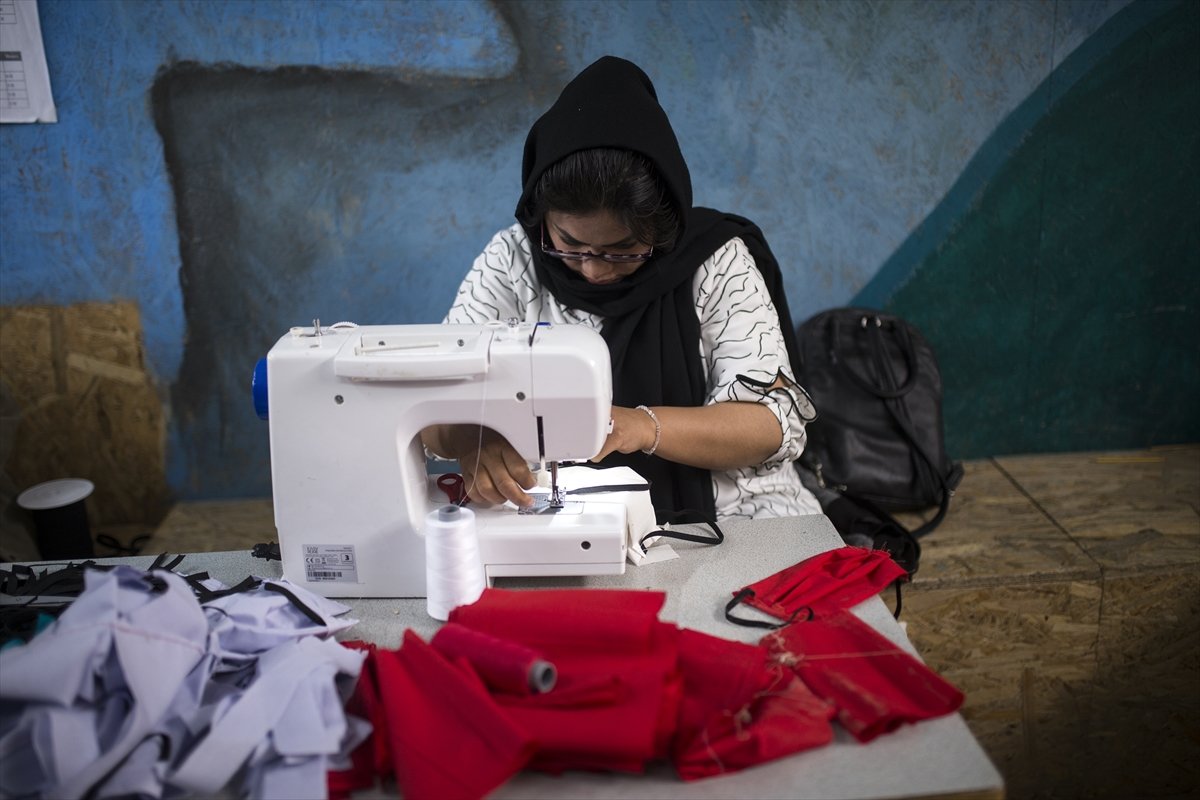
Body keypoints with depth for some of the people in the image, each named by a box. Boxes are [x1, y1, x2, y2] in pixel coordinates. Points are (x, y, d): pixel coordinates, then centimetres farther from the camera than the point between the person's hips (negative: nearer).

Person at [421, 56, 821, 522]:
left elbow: (776, 422, -10)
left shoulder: (718, 261, -6)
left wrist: (643, 426, -25)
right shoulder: (511, 261, -3)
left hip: (724, 520, 0)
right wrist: (473, 438, -26)